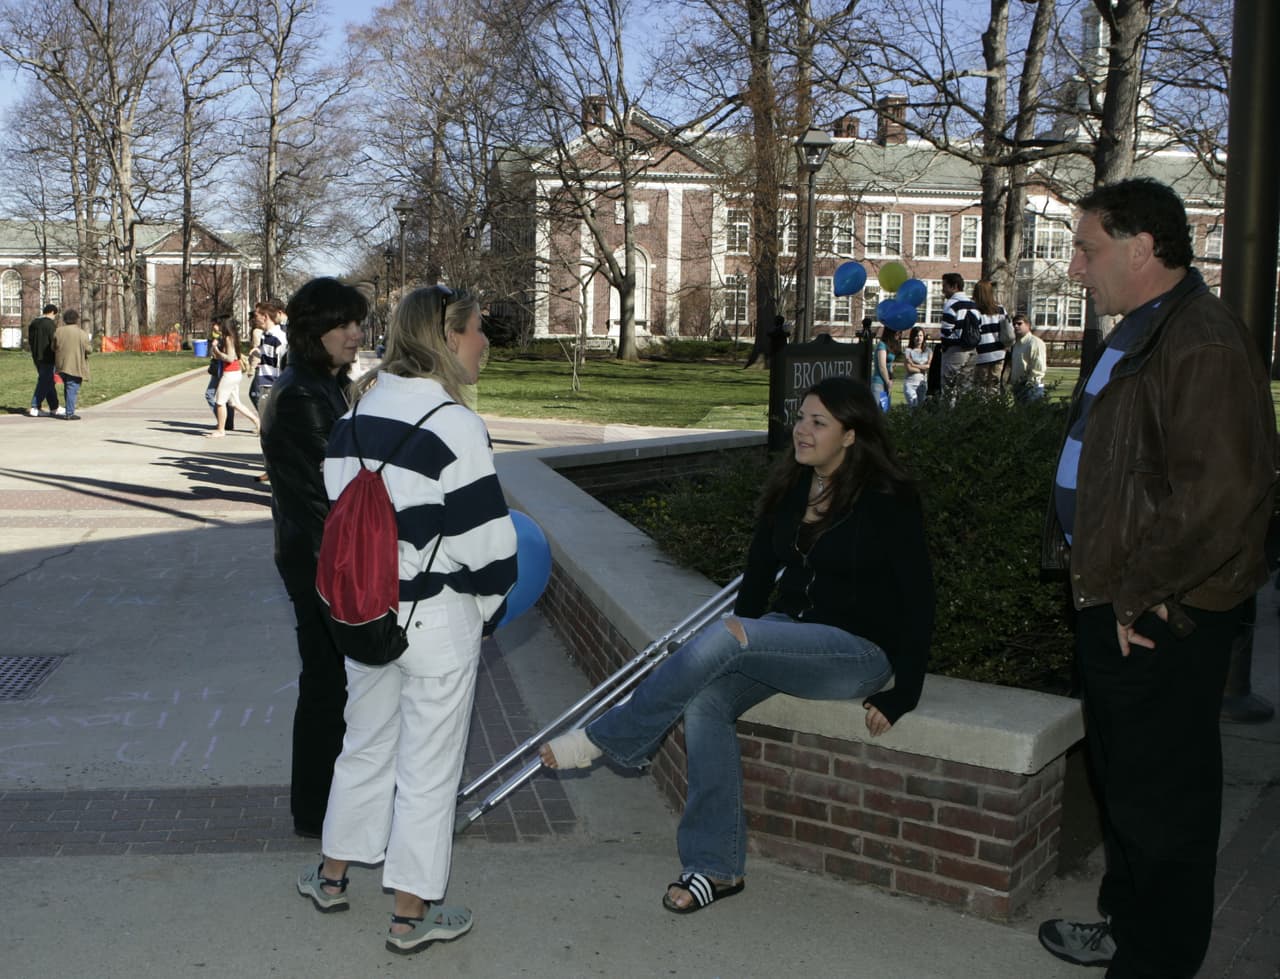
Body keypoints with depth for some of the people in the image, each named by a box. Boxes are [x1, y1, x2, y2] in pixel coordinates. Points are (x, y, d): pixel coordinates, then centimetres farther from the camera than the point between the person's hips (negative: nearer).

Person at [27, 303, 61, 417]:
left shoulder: (34, 323, 12)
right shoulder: (50, 324, -14)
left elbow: (29, 341, 16)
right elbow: (54, 342, -17)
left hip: (36, 357, 8)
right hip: (47, 358, -8)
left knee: (49, 382, 14)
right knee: (44, 383, -4)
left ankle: (54, 408, 18)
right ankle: (34, 408, -6)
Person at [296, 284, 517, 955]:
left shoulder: (356, 414, 4)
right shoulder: (453, 424, -19)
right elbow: (484, 536, -18)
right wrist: (489, 608, -1)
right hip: (438, 621, -7)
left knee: (365, 745, 24)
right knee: (429, 766, 7)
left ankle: (331, 875, 39)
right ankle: (411, 916, 20)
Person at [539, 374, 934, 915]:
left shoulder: (889, 501, -11)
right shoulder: (789, 489, 7)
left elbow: (917, 601, -10)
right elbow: (759, 569, 14)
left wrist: (902, 695, -13)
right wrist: (735, 653, 9)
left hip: (858, 649, -6)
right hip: (786, 635, 6)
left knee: (723, 635, -30)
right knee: (704, 699, -22)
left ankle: (608, 739, -15)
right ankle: (717, 867, -13)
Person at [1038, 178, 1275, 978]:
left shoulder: (1204, 346, -21)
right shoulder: (1139, 336, 14)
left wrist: (1137, 593, -21)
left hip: (1161, 621, -11)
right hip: (1118, 608, 11)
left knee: (1160, 797, 2)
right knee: (1123, 781, 22)